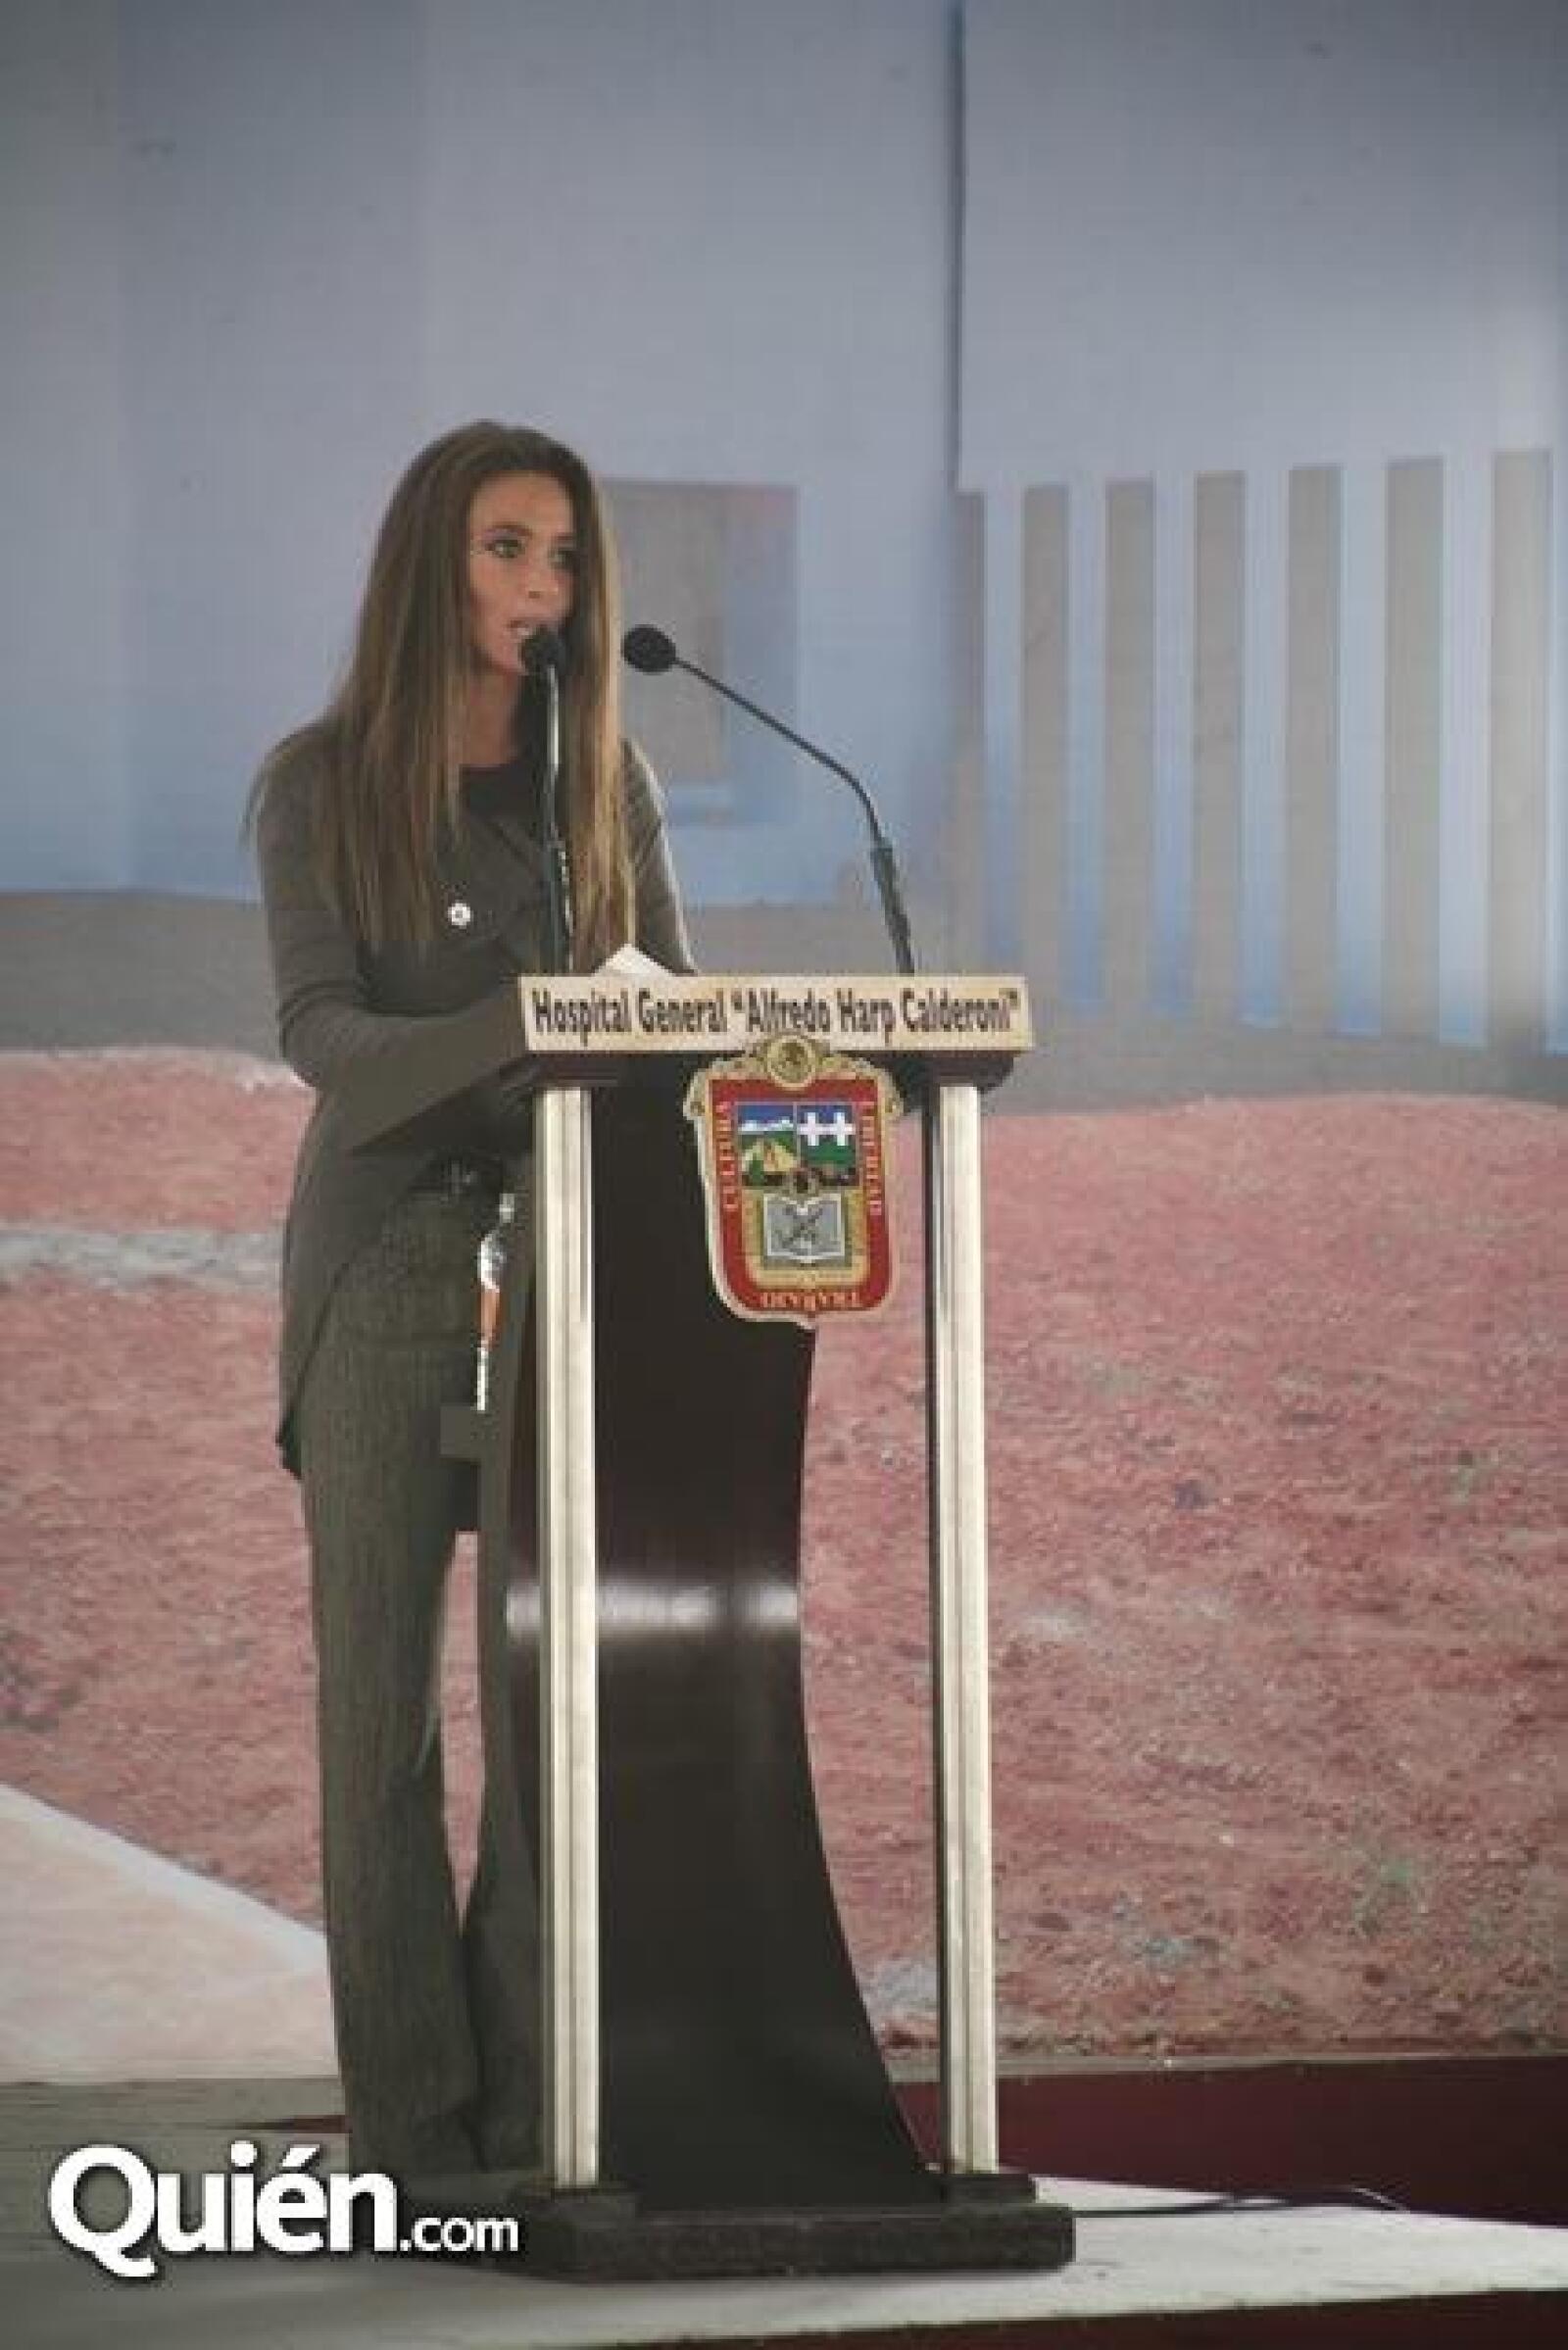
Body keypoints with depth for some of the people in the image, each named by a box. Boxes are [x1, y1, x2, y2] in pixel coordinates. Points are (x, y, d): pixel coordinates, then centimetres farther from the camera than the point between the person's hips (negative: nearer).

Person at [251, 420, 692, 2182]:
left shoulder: (606, 779, 11)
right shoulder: (321, 783, 0)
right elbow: (312, 1021, -11)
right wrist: (481, 1062, -30)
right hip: (390, 1259, -3)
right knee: (381, 1693, -3)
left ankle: (531, 2102, 0)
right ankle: (411, 2121, -1)